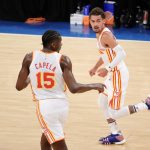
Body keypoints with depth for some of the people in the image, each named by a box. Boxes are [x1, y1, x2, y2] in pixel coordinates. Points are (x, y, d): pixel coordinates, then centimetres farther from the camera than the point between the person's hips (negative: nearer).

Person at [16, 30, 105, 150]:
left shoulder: (30, 58, -3)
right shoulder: (63, 60, -7)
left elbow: (19, 86, 2)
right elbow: (74, 88, -13)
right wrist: (95, 86, 1)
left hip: (44, 106, -2)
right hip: (61, 104, 2)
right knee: (46, 138, 27)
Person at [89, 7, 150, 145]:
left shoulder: (105, 35, -20)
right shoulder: (100, 33, 10)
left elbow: (122, 53, -30)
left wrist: (108, 68, -34)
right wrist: (96, 68, 28)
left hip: (118, 75, -10)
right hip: (113, 74, 10)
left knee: (114, 112, -7)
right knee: (103, 103, 20)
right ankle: (116, 135, 27)